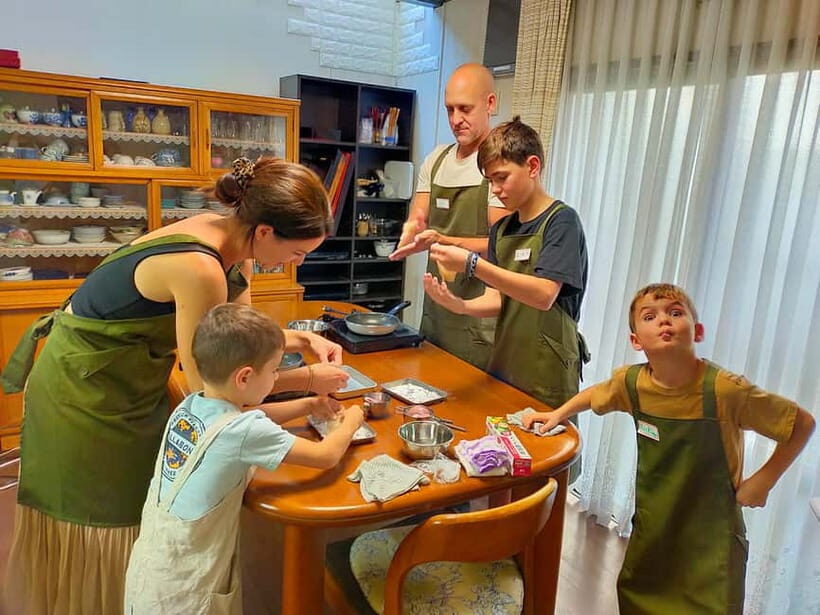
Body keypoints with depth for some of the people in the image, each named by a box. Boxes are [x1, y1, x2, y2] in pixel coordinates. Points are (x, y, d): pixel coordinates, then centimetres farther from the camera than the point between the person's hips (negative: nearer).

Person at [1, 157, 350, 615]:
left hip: (130, 383, 8)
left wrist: (303, 339, -10)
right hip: (86, 391, -8)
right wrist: (306, 380, -20)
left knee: (143, 502, 20)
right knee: (102, 522, 11)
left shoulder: (233, 240, -9)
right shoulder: (199, 268, -35)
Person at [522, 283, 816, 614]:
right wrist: (558, 414, 2)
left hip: (711, 534, -3)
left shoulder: (726, 390, -24)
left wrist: (763, 480, -11)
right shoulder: (631, 383, -12)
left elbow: (803, 423, -10)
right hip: (651, 525, 4)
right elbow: (596, 393, 11)